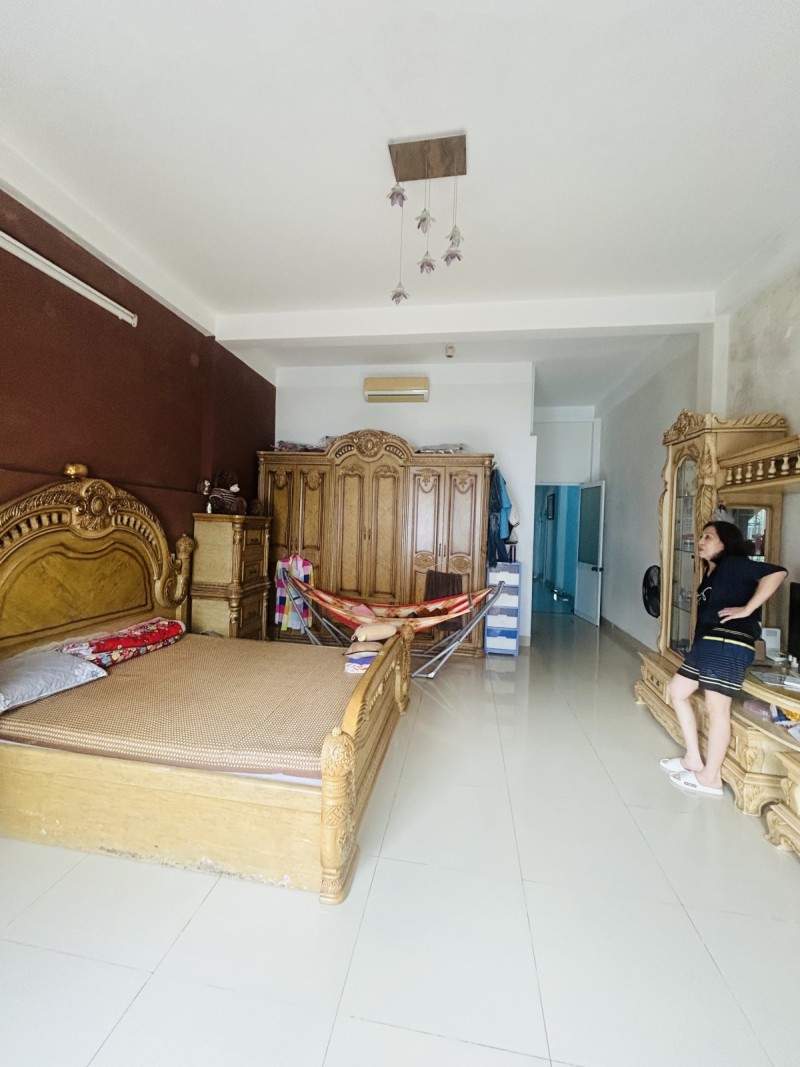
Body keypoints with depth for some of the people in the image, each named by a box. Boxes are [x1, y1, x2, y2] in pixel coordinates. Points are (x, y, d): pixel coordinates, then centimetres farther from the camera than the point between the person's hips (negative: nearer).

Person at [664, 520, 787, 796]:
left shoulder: (733, 564, -6)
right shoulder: (711, 572, 20)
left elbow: (777, 572, -22)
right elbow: (708, 611, 17)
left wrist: (746, 610, -20)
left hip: (727, 645, -10)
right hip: (707, 643, 10)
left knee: (717, 709, -2)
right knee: (677, 691, 14)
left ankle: (711, 778, 11)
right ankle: (694, 759, 22)